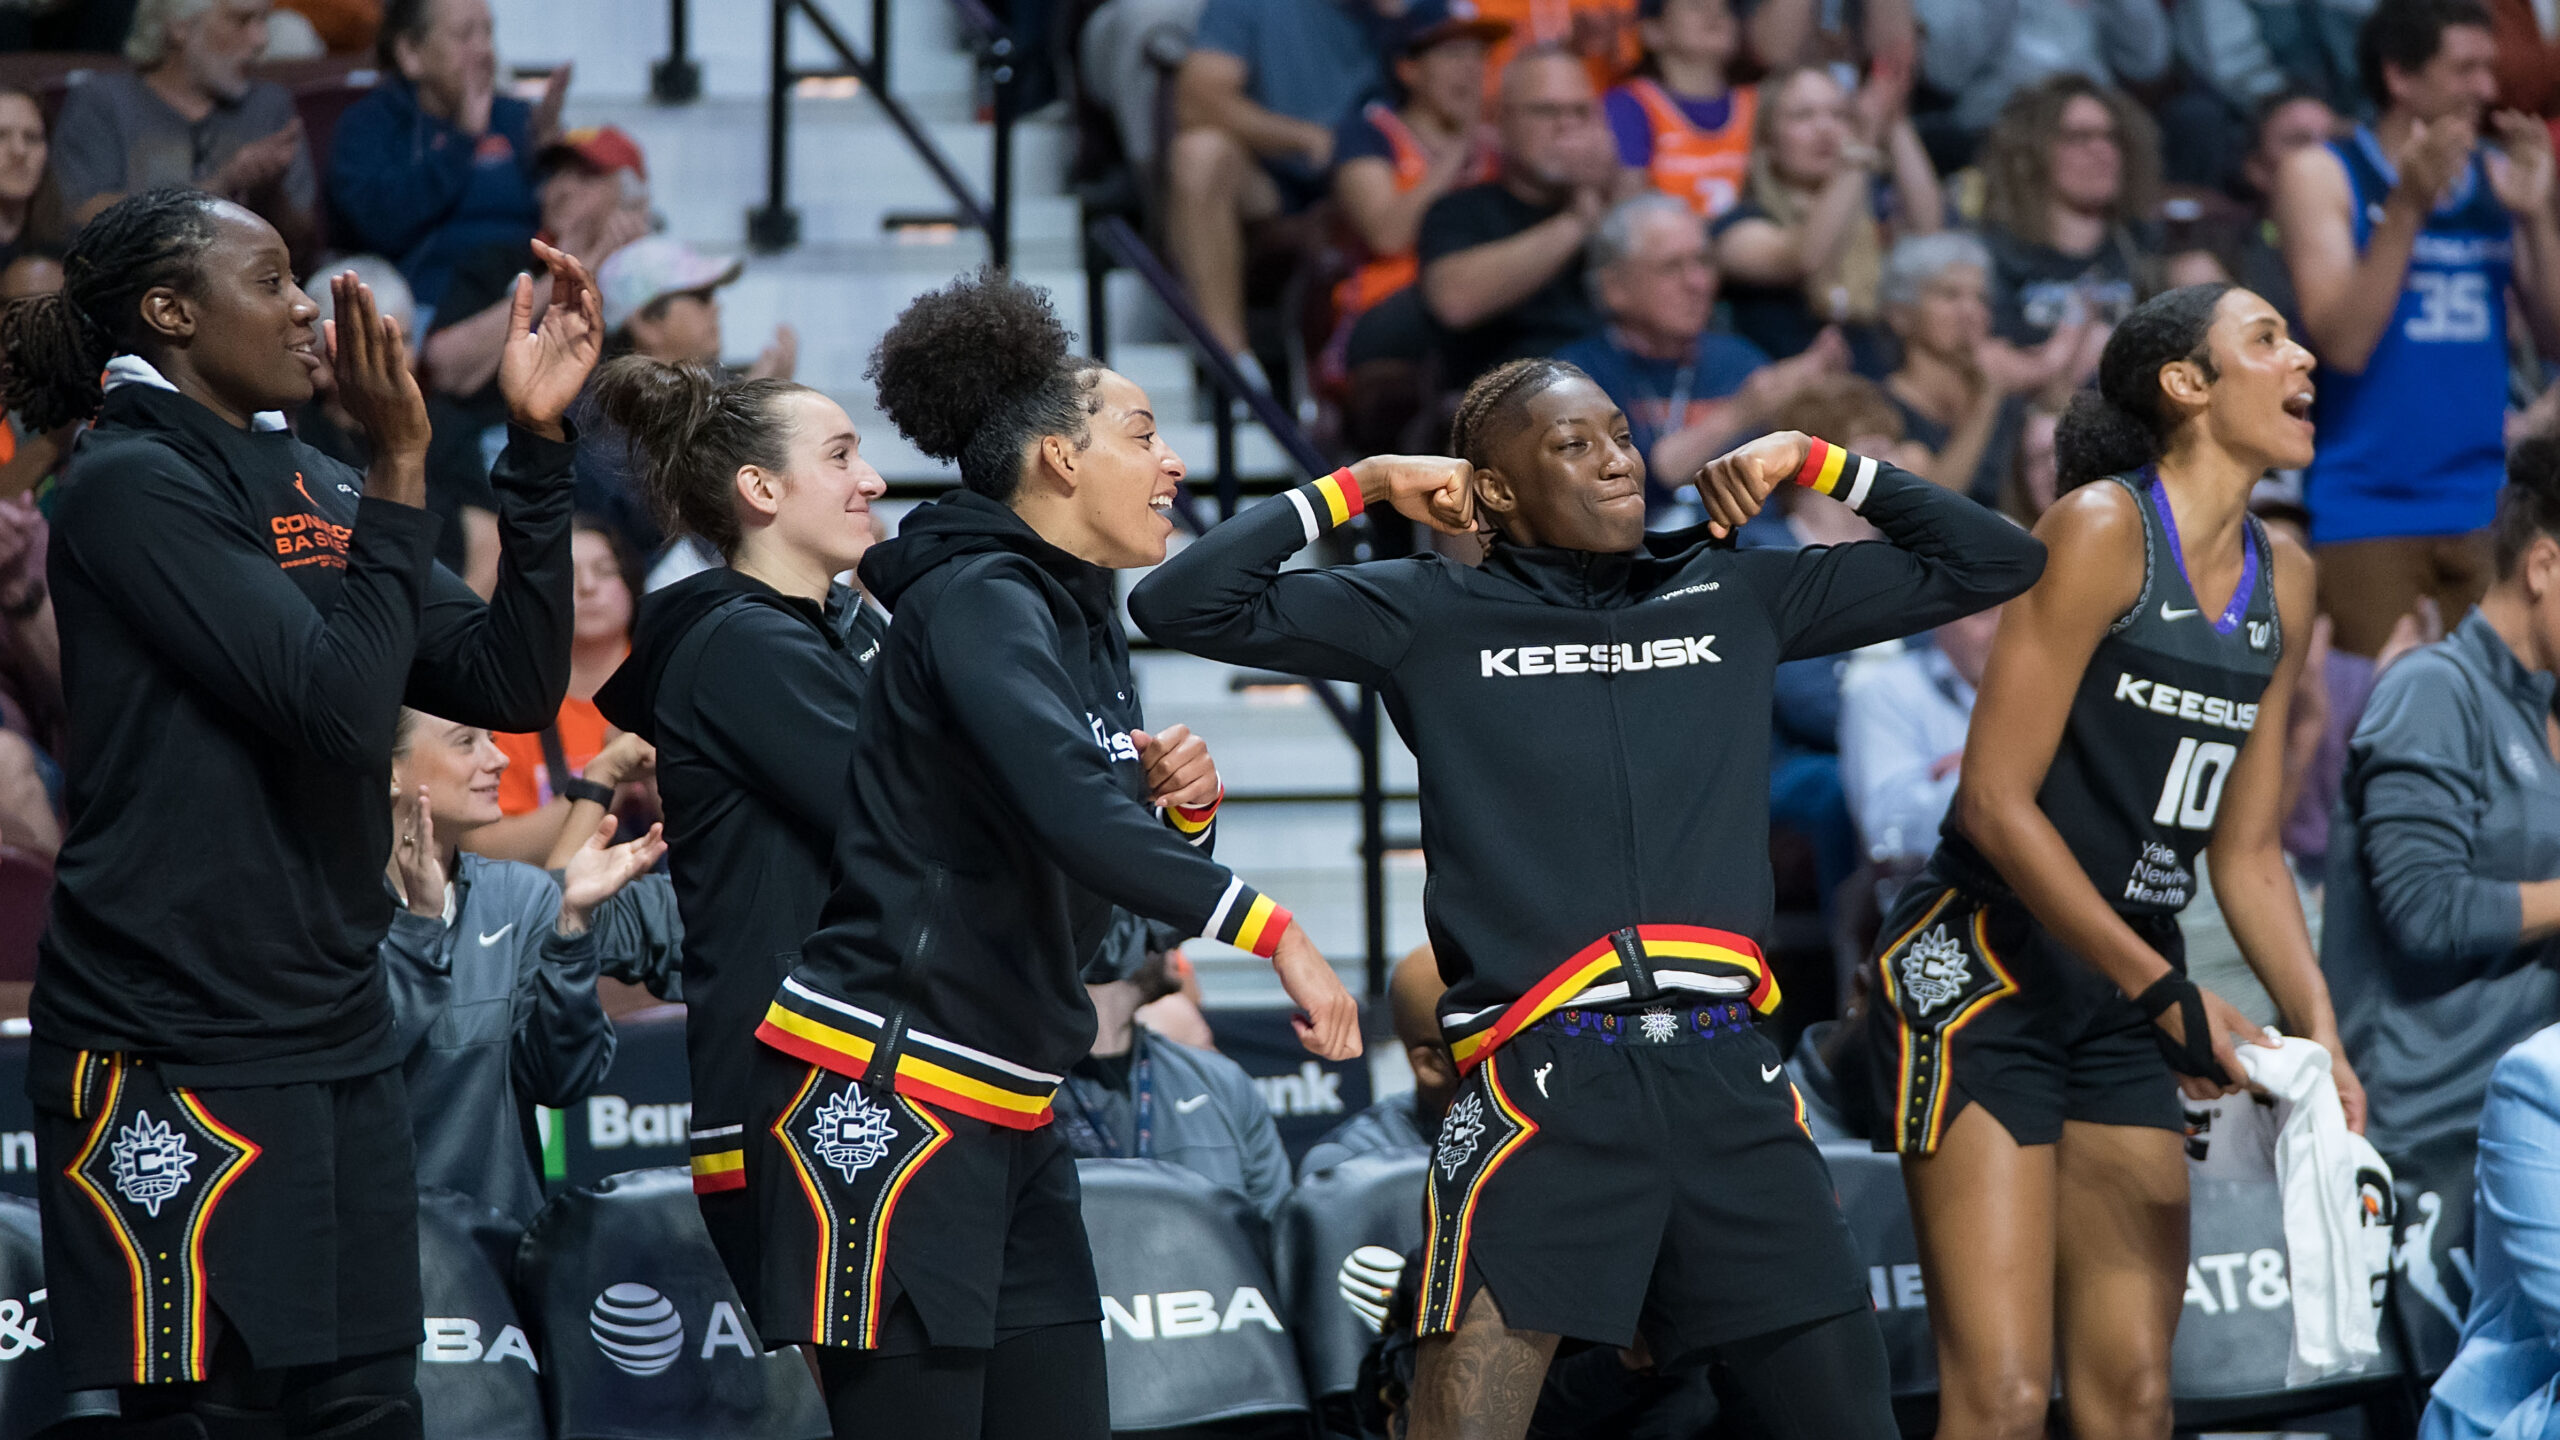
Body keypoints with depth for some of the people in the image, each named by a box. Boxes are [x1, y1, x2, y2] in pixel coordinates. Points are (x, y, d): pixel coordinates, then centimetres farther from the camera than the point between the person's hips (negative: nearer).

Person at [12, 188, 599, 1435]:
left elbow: (509, 681, 7)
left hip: (338, 1048, 8)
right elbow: (338, 703, -19)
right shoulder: (130, 488, -10)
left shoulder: (316, 491, 14)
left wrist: (537, 440, 1)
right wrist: (402, 465, -17)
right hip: (172, 1063, -8)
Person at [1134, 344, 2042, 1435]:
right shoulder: (1433, 616, 10)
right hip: (1545, 1084, -4)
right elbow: (1184, 604, 4)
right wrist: (1351, 489, 7)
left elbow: (1992, 562, 24)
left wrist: (1820, 465, 16)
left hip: (1725, 1070, 4)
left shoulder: (1738, 597, 18)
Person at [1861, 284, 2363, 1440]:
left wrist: (2318, 1035, 1)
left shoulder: (2282, 583, 10)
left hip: (2126, 996, 7)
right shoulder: (2103, 530, -12)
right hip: (1981, 970, -7)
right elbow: (1997, 801, -16)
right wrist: (2164, 992, -18)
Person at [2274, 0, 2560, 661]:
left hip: (2487, 507, 4)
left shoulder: (2499, 176, 9)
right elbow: (2342, 343, -12)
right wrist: (2408, 207, -19)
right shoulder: (2321, 178, -2)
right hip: (2369, 503, -4)